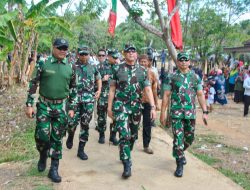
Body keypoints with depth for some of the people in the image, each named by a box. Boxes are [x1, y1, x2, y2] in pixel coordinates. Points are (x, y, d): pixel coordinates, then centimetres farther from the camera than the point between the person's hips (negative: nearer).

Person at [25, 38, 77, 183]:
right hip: (44, 106, -1)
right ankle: (43, 156, 31)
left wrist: (72, 108, 8)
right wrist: (29, 105, -6)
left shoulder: (70, 68, 3)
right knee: (42, 135, -2)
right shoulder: (44, 64, -4)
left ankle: (54, 169, 16)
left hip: (61, 107, 2)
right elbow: (33, 84, -2)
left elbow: (73, 89, 10)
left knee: (57, 138, 6)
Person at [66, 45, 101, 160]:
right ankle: (70, 136, 31)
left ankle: (81, 149, 13)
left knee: (85, 125, 4)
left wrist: (99, 90, 10)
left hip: (89, 100, 2)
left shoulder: (93, 67, 9)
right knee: (72, 122, -5)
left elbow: (98, 79, 23)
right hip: (75, 99, -2)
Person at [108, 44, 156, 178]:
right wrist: (109, 107, 0)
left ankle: (125, 155, 38)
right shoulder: (117, 69, 0)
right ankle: (127, 165, -6)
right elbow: (112, 89, 3)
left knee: (133, 135, 15)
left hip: (136, 107, 3)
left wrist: (153, 107, -9)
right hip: (120, 106, -3)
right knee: (124, 135, -11)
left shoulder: (142, 71, 5)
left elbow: (148, 90, 0)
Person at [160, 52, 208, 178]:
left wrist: (205, 112, 2)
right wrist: (163, 113, -4)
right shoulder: (171, 77, -2)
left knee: (189, 138, 14)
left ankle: (179, 153, 42)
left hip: (191, 113, 3)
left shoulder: (195, 77, 6)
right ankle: (179, 164, 8)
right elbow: (166, 96, -1)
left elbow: (200, 95, 7)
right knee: (178, 138, -4)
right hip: (176, 113, -3)